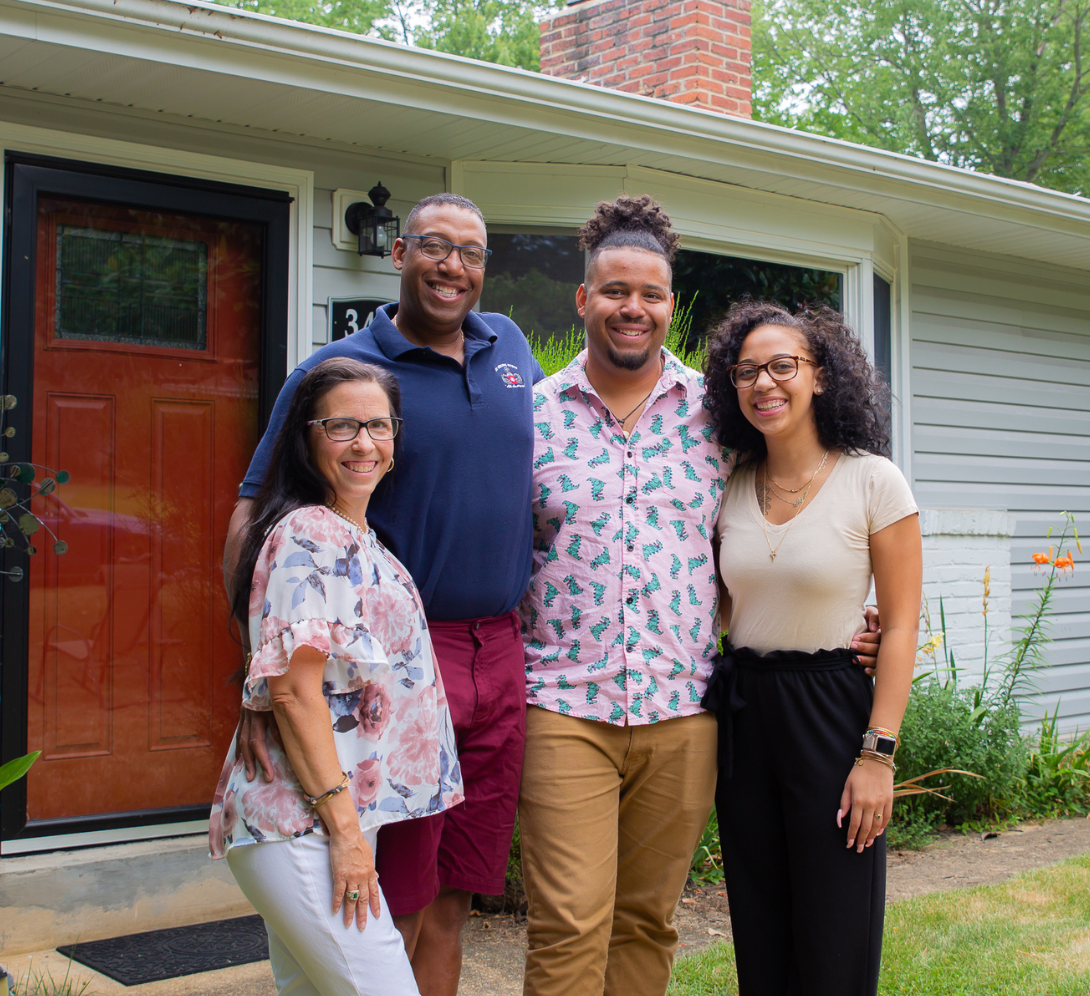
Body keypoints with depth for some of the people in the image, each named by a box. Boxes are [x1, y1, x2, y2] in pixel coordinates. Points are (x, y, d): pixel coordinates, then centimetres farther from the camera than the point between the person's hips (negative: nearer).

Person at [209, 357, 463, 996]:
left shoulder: (358, 541, 16)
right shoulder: (308, 535, -12)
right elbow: (294, 690, -18)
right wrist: (342, 826, -18)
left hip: (343, 819, 9)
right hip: (302, 824, -9)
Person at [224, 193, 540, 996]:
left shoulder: (509, 346, 12)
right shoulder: (339, 370, -5)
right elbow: (255, 518, -9)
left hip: (502, 655, 5)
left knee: (451, 902, 13)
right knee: (395, 913, 1)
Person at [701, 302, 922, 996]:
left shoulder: (872, 481, -8)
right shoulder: (731, 489, 6)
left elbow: (901, 627, -8)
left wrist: (878, 754, -14)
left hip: (830, 710, -4)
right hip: (741, 709, 5)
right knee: (760, 938, 12)